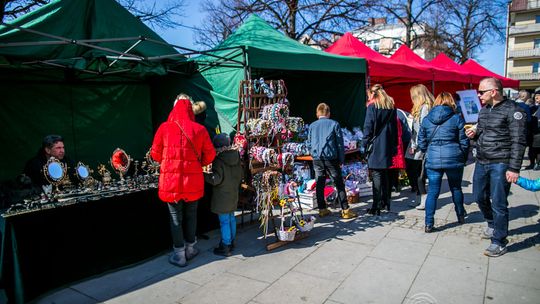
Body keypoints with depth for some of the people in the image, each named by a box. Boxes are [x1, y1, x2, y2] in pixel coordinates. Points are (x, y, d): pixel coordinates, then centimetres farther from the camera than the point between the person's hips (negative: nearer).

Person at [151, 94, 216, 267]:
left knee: (176, 218, 11)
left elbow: (155, 154, 3)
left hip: (171, 180, -1)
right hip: (193, 180, 1)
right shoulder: (199, 129, -5)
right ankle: (190, 249, 32)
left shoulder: (164, 128, -5)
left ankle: (179, 255, 21)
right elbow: (210, 155, 1)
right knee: (191, 215, 18)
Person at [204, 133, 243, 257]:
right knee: (231, 218, 18)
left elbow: (216, 179, -21)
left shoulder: (218, 160, -18)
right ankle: (231, 242, 30)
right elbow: (240, 175, 13)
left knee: (224, 221, -1)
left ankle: (225, 247, 7)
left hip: (222, 195, -8)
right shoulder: (236, 157, 4)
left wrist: (203, 175, -12)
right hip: (233, 193, 8)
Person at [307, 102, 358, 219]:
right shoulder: (334, 124, 1)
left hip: (317, 159, 3)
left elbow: (309, 144, 12)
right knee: (339, 184, 2)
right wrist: (341, 160, 5)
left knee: (319, 184, 10)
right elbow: (340, 143, 0)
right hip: (331, 158, -3)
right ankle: (345, 210, 2)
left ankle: (322, 209, 16)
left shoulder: (312, 126, 8)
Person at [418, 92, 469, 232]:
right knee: (456, 189, 19)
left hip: (432, 160, 1)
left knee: (432, 192, 4)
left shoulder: (426, 119, 5)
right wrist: (463, 159, 14)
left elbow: (421, 143, 8)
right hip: (453, 160, 0)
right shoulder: (457, 118, -1)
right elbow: (464, 142, 1)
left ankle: (429, 224, 2)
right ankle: (461, 216, 37)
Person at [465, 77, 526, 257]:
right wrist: (474, 134, -1)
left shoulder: (512, 111, -12)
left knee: (498, 204, 0)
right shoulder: (484, 110, 11)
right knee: (479, 197, 17)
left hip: (500, 164, -7)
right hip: (481, 162, 8)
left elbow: (518, 141, -14)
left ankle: (499, 243, 12)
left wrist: (514, 168, -18)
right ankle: (493, 226, 42)